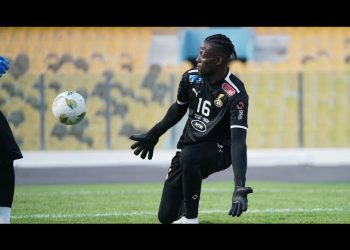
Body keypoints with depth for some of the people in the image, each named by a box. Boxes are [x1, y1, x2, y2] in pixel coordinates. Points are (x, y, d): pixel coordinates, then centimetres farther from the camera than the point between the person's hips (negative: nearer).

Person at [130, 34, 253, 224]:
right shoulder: (192, 77, -7)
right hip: (189, 145, 6)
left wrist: (240, 188, -46)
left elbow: (238, 141, -35)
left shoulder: (235, 94, -26)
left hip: (218, 150, -5)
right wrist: (152, 136, 23)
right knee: (166, 216, 0)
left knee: (188, 155, -40)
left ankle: (190, 218, -22)